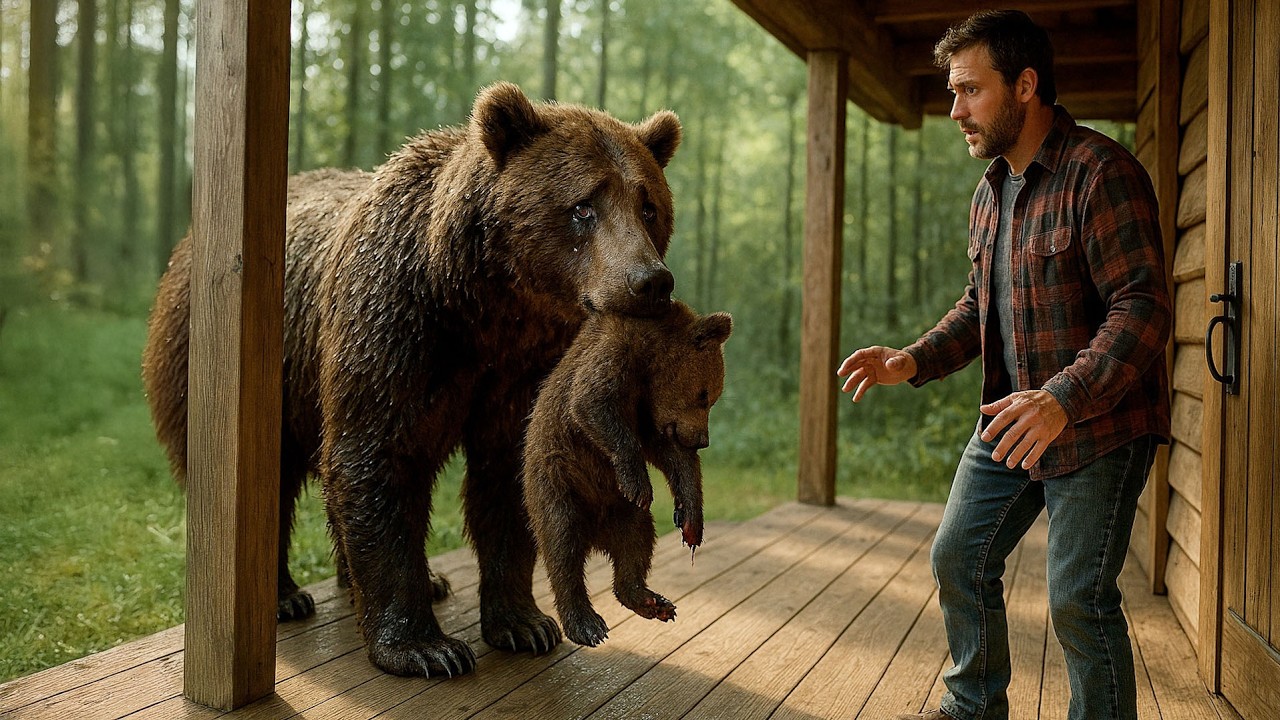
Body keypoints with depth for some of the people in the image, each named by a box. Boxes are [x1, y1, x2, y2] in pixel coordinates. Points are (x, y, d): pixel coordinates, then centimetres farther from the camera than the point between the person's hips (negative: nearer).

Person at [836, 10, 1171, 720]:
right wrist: (912, 361, 1)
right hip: (1009, 421, 8)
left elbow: (1142, 308, -24)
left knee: (1079, 599, -5)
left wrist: (1062, 400, -37)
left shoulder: (1101, 172, -17)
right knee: (959, 559, 12)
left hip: (1098, 428, -8)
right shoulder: (991, 190, 11)